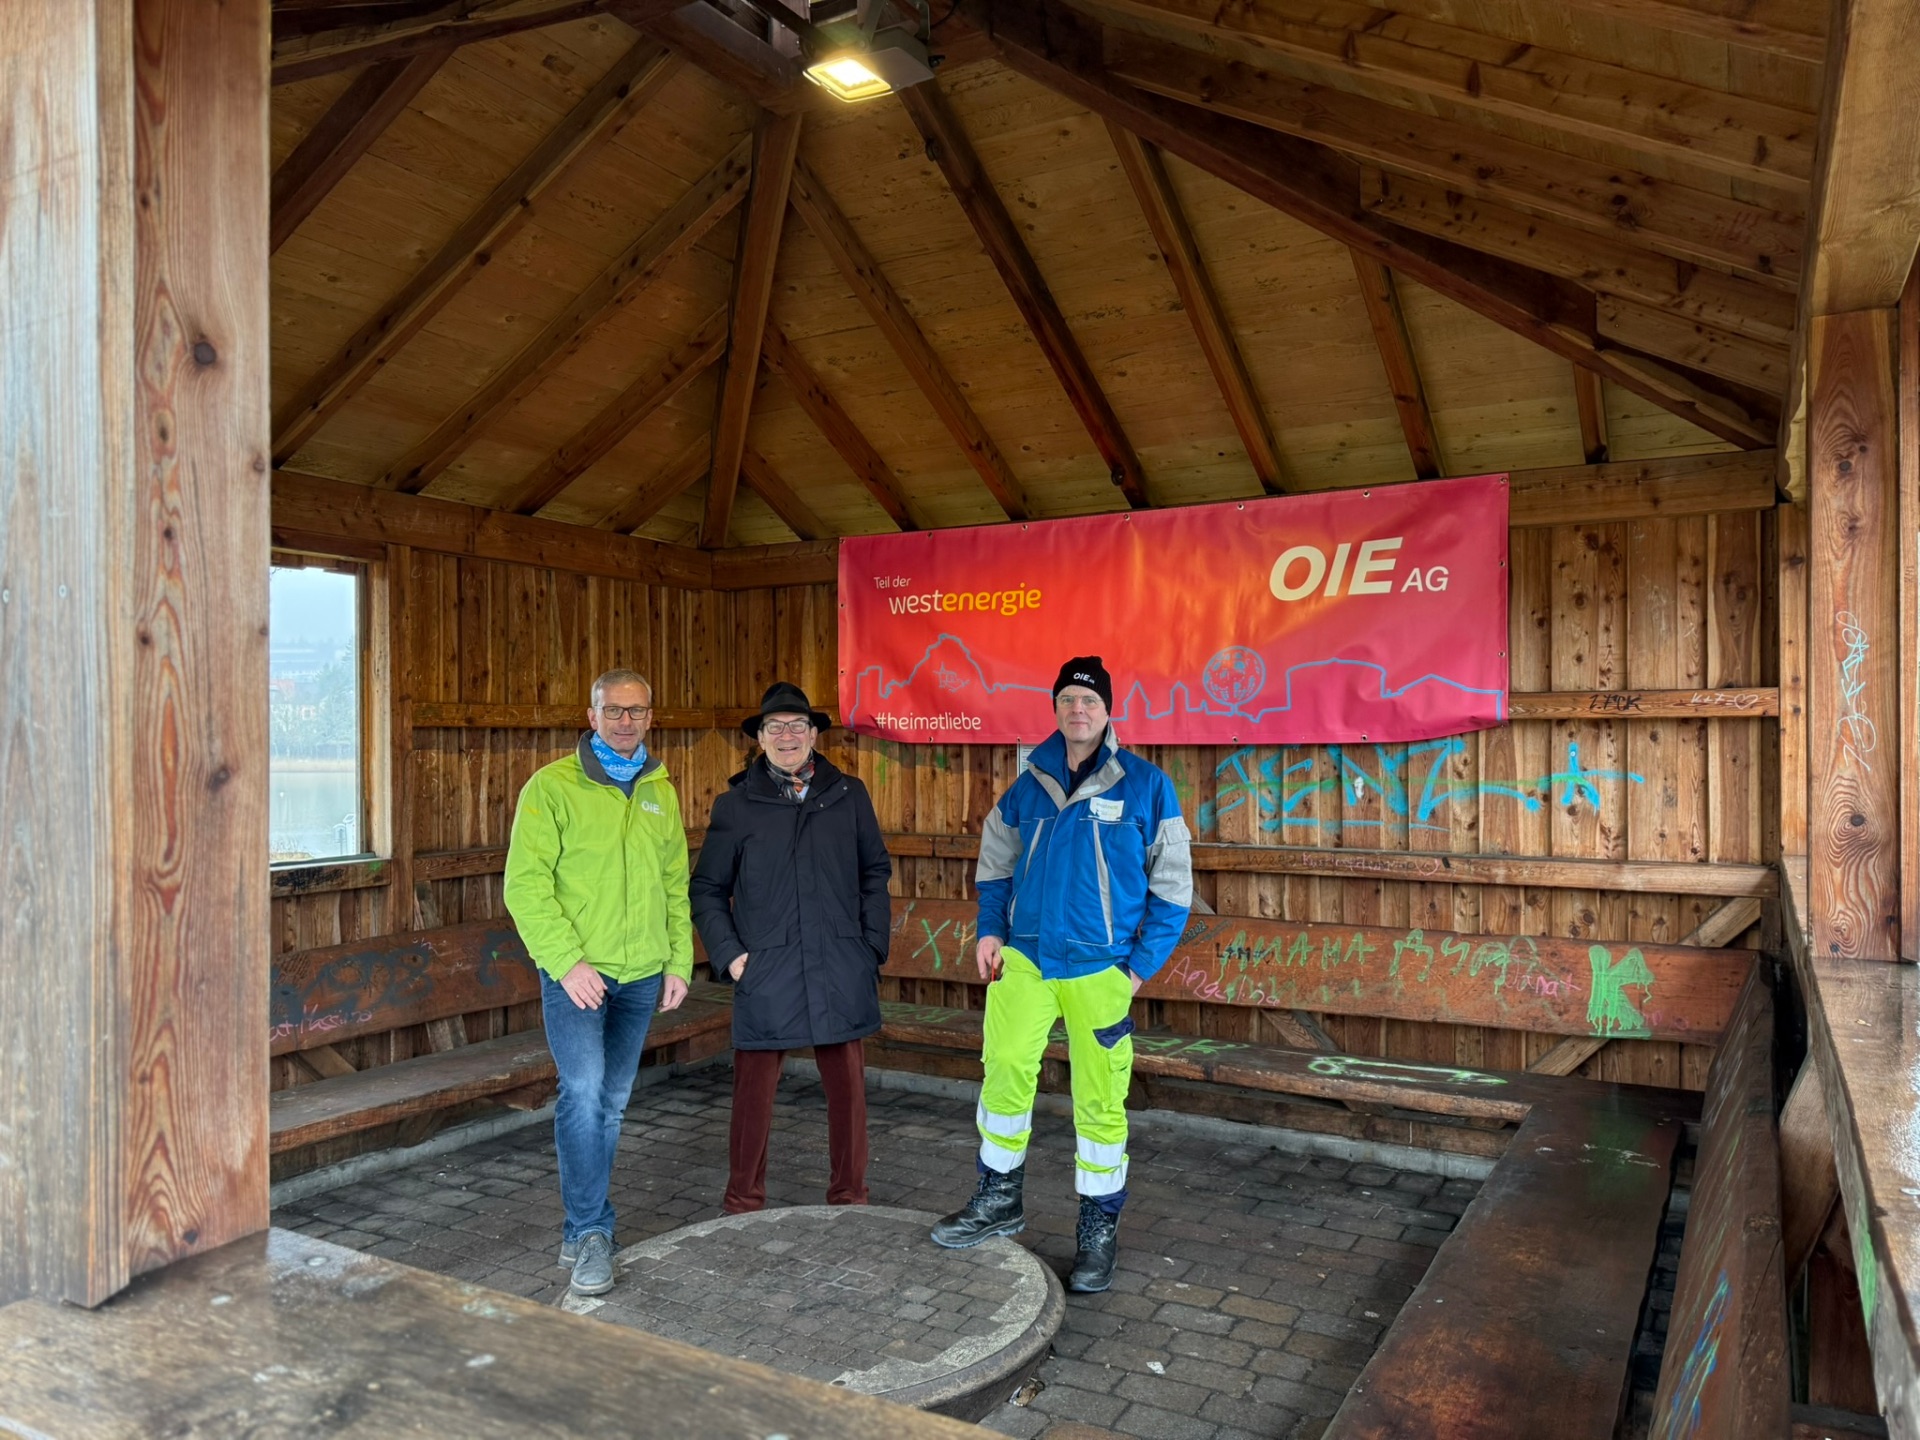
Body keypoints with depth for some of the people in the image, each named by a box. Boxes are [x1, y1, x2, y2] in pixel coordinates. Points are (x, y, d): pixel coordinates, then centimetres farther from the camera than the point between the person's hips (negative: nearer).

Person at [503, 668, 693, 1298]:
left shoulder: (660, 792, 10)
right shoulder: (553, 786, -6)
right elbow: (525, 884, -11)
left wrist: (679, 961, 8)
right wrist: (567, 962, -18)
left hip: (641, 975, 5)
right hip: (575, 973, -5)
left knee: (611, 1103, 13)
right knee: (584, 1091, -16)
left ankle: (582, 1230, 28)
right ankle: (591, 1233, -3)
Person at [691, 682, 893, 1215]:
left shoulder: (849, 796, 7)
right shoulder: (735, 805, 2)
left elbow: (875, 872, 12)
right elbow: (706, 890, 8)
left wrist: (874, 944, 4)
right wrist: (728, 954, -3)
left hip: (841, 975, 2)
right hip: (765, 977, -1)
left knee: (848, 1090, 9)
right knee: (753, 1095, 5)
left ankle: (849, 1200, 25)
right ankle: (743, 1205, 23)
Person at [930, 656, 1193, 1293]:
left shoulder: (1146, 786, -4)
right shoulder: (1028, 786, 7)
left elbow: (1172, 886, -1)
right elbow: (996, 864, 20)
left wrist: (1140, 967, -6)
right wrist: (990, 931, 7)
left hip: (1101, 968, -3)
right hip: (1024, 959, 3)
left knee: (1100, 1102, 4)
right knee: (1004, 1073, 3)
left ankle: (1099, 1229, 22)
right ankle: (999, 1200, 26)